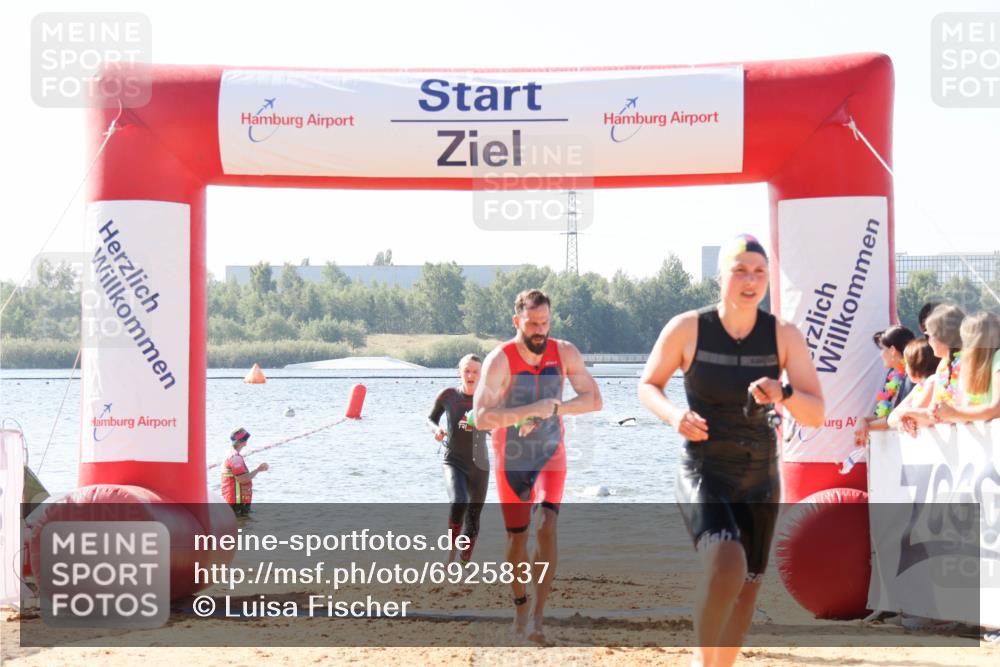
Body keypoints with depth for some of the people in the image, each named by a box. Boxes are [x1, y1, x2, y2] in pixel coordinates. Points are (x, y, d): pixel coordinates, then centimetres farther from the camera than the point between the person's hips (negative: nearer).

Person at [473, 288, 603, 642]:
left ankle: (538, 615, -17)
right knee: (517, 535, 7)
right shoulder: (500, 359, -21)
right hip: (510, 462, -1)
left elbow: (594, 399, -8)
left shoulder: (565, 353, -10)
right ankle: (519, 604, 31)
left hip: (550, 456, 1)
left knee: (546, 526, -18)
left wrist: (553, 408, -22)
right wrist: (532, 409, -37)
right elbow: (481, 418, -30)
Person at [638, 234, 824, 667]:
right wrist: (674, 415, -16)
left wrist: (783, 395, -28)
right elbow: (647, 386, 5)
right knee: (727, 566, -29)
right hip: (704, 473, -4)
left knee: (746, 588, 12)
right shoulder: (687, 328, -9)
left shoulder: (784, 336, -5)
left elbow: (816, 416, -7)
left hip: (760, 476, 4)